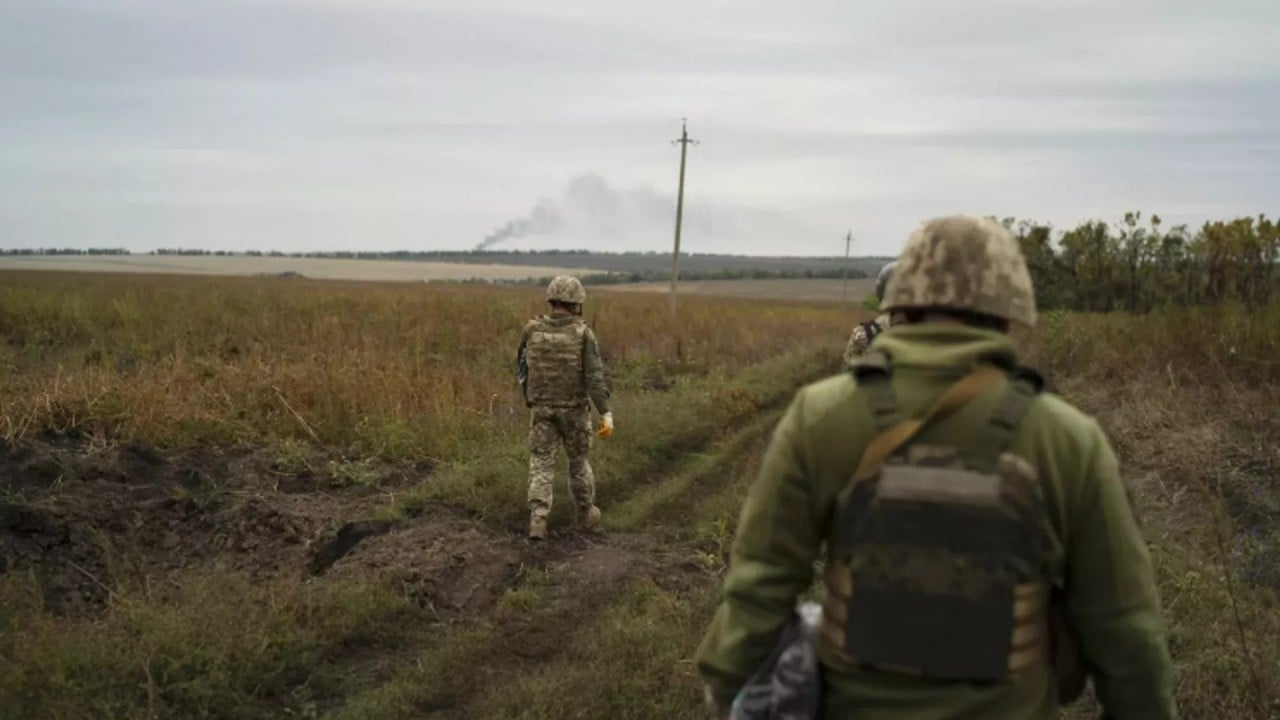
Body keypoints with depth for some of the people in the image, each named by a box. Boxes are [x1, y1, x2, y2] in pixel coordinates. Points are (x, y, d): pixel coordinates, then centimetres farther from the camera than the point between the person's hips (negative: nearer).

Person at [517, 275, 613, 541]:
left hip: (543, 409, 1)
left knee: (541, 466, 2)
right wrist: (606, 414, -21)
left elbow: (522, 366, 8)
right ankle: (586, 514, 32)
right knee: (578, 459, 18)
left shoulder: (532, 329, -5)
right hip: (574, 409, -1)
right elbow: (596, 376, -19)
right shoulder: (583, 334, -13)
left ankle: (538, 521, -12)